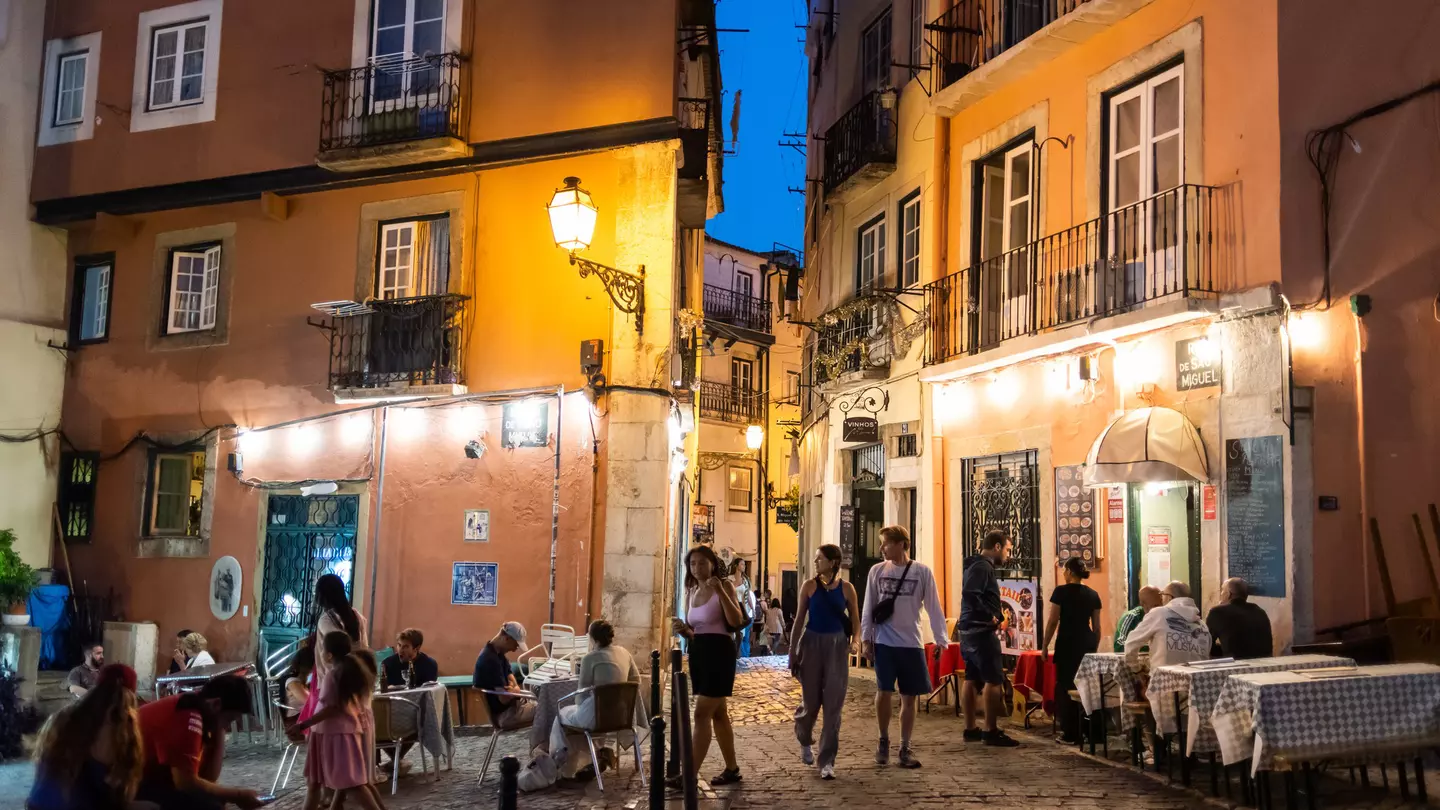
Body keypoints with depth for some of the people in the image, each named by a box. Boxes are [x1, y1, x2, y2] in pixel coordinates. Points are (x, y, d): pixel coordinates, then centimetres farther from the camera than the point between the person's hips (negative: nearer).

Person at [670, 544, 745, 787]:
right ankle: (732, 769, 23)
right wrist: (681, 630, -5)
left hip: (719, 652, -8)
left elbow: (737, 621, -19)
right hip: (698, 653, 8)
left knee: (702, 714, -10)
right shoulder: (691, 592, 12)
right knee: (718, 714, 14)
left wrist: (720, 591, -27)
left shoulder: (724, 586, -7)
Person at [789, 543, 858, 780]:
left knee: (833, 705, -1)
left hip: (837, 646, 0)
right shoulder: (810, 586, -1)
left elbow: (855, 620, 5)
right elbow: (799, 620, 2)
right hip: (812, 643, 0)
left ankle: (827, 761, 5)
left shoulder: (846, 588, -1)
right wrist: (792, 652, 0)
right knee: (811, 701, 7)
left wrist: (854, 641, -15)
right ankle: (804, 740, 38)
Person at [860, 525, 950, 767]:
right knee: (884, 692, -4)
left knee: (909, 698, 5)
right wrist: (866, 639, 1)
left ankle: (905, 748, 16)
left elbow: (933, 607, 0)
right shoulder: (877, 571, 1)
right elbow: (868, 608, 5)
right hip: (884, 643, 0)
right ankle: (884, 741, 17)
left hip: (912, 643, 0)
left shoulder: (922, 572, -2)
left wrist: (940, 640, -4)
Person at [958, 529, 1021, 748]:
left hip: (970, 630, 10)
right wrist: (990, 616, -21)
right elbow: (970, 594, -28)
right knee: (994, 679, -7)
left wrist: (996, 612, 10)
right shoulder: (983, 567, -15)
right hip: (981, 631, -10)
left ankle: (970, 728, 15)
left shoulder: (977, 565, 16)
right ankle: (991, 731, -6)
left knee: (972, 679, 11)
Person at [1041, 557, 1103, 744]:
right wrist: (1094, 648, 19)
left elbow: (1053, 621, -7)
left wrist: (1044, 646, 1)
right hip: (1087, 644, 5)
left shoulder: (1061, 591, -7)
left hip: (1067, 644, -5)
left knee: (1065, 686, 2)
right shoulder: (1093, 595, 7)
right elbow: (1097, 627, 9)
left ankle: (1070, 733, 2)